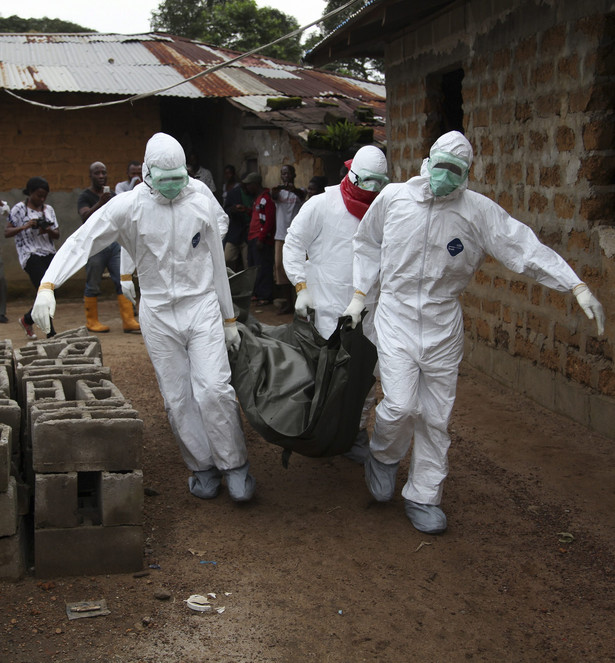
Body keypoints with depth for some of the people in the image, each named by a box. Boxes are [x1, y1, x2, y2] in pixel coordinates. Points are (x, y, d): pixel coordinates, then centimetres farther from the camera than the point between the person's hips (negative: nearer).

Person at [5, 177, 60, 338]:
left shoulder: (48, 209, 14)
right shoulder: (19, 209, 0)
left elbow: (57, 235, 13)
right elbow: (7, 232, -3)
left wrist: (48, 231, -9)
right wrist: (24, 227, -19)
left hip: (49, 254, 6)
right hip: (30, 255, -6)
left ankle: (27, 319, 27)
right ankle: (50, 332, -9)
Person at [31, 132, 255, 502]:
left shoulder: (202, 203, -2)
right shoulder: (129, 206, -6)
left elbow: (217, 263, 6)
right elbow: (82, 242, -10)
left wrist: (229, 319, 10)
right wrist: (48, 285, -26)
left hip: (202, 306, -1)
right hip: (158, 313, 1)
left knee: (213, 388, -12)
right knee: (177, 398, 5)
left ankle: (235, 464, 6)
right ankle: (203, 467, 22)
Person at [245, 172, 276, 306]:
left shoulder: (266, 199, -13)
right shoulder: (257, 198, 20)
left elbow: (268, 221, -19)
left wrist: (261, 239, -22)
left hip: (262, 240, -11)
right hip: (253, 239, 11)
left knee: (263, 269, -8)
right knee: (253, 267, 13)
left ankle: (266, 296, -5)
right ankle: (257, 294, 19)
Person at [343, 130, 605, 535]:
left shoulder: (478, 210, -6)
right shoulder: (393, 198, -4)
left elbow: (526, 247, -11)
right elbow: (369, 246, 12)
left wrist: (577, 287, -17)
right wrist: (360, 294, 9)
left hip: (444, 325, 1)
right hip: (397, 317, -1)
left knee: (436, 418, 7)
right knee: (401, 406, -15)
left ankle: (423, 497, 23)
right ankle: (383, 456, 19)